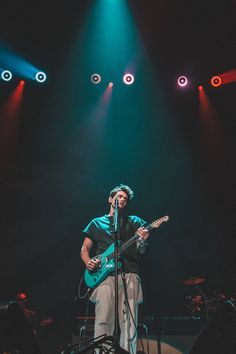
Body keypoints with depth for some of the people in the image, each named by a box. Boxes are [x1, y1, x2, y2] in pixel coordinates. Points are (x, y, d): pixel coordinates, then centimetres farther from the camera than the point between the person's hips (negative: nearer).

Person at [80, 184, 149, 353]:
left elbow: (140, 250, 9)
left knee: (129, 322, -5)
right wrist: (88, 262, -5)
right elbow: (84, 249, 17)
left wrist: (142, 241, -15)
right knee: (103, 321, -9)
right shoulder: (97, 223, 19)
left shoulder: (134, 221, 19)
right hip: (105, 274, 0)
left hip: (129, 275, 0)